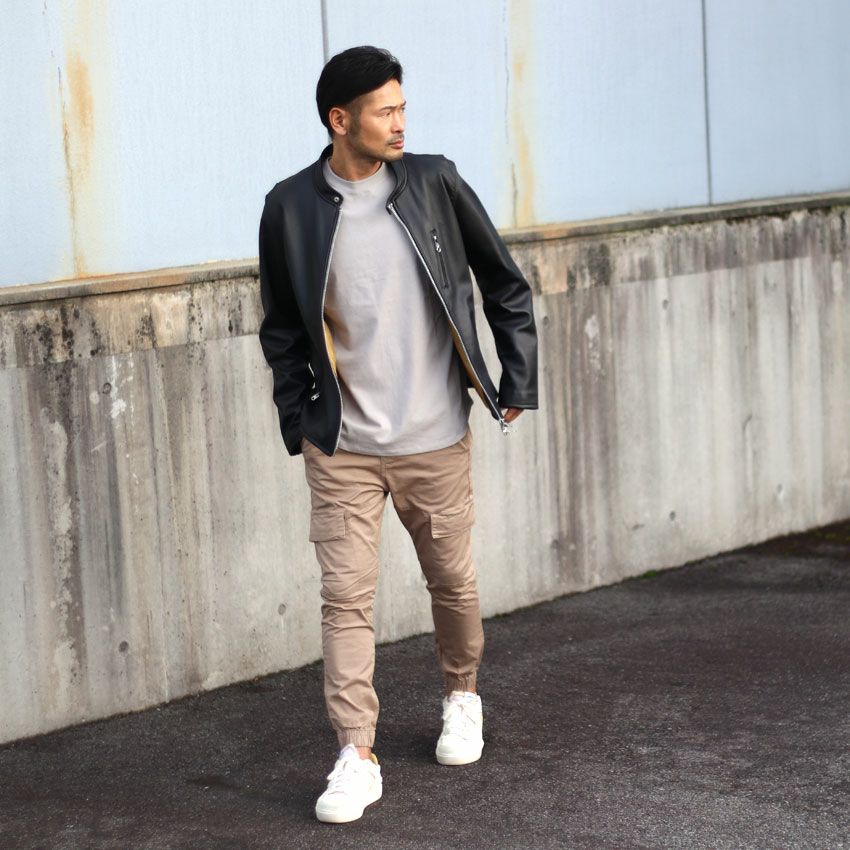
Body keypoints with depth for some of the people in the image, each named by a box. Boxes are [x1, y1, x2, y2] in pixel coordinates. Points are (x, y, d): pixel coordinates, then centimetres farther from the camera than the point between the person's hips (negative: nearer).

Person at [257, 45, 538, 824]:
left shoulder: (434, 183, -3)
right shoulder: (291, 208, -5)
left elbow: (504, 283, 7)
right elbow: (281, 327, 6)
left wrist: (519, 381, 5)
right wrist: (298, 423, 2)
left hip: (436, 439, 1)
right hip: (342, 447, -1)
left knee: (453, 582, 14)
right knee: (346, 598, -4)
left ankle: (462, 698, 40)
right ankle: (357, 757, 2)